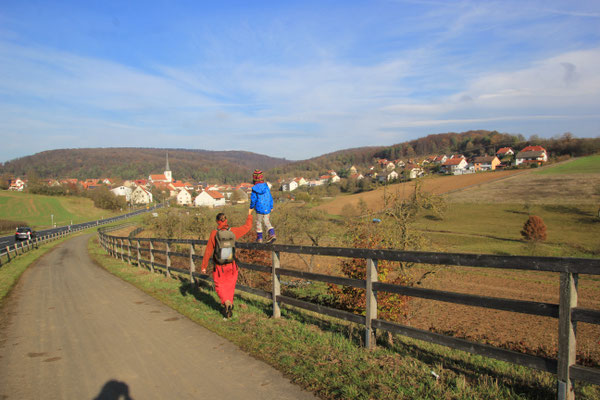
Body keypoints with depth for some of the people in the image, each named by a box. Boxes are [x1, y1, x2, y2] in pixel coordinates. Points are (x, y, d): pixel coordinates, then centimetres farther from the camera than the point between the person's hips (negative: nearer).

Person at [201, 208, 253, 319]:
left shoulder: (214, 233, -13)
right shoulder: (233, 231, -9)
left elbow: (208, 251, -8)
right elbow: (247, 227, 7)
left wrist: (204, 266, 1)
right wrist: (249, 214, 22)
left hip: (219, 266, -2)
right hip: (231, 265, 2)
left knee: (220, 287, 14)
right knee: (230, 286, 19)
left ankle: (227, 302, -9)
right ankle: (229, 307, 23)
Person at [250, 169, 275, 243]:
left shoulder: (254, 189, -14)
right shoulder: (266, 186, -4)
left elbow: (253, 200, -8)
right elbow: (270, 197, 1)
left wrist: (251, 207, 11)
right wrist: (271, 207, 14)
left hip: (259, 209, -3)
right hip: (267, 209, 3)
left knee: (258, 223, 15)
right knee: (267, 222, 15)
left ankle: (259, 238, 20)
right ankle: (272, 234, -6)